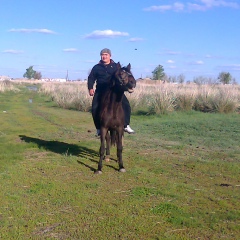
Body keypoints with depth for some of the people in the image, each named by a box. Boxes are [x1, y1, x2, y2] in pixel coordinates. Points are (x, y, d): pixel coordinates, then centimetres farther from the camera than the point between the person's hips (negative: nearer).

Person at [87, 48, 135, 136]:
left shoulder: (116, 67, 8)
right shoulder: (96, 67, 8)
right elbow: (91, 78, 10)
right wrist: (90, 88, -5)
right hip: (100, 91, 0)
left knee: (126, 105, -12)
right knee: (95, 108, -13)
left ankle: (126, 126, -1)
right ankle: (99, 128, 1)